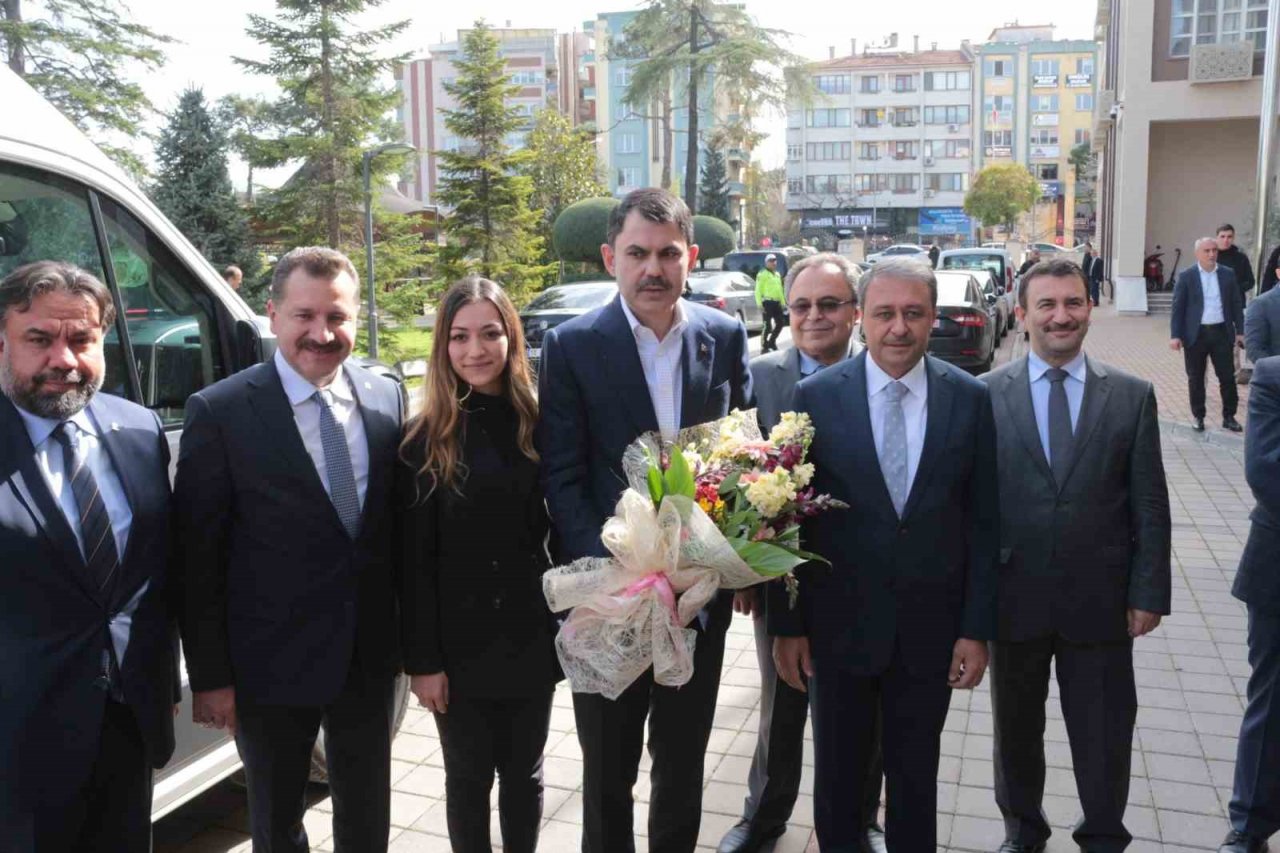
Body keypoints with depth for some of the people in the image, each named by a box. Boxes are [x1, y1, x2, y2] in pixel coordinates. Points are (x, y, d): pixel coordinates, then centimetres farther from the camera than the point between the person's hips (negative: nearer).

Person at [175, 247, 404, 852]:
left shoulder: (387, 398, -1)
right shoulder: (220, 411, -13)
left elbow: (398, 525, 6)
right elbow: (198, 557, -10)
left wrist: (406, 635, 7)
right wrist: (209, 676, -8)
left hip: (370, 658, 3)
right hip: (269, 665, -3)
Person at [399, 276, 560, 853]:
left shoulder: (538, 424, 0)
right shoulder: (425, 440, -7)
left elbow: (561, 527, 3)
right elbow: (414, 561, -7)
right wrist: (422, 659, -9)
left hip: (531, 635, 2)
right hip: (460, 644, -2)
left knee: (523, 775, 17)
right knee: (468, 781, 12)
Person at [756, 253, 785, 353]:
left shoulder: (777, 274, 19)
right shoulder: (762, 274, -5)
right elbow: (758, 290, -10)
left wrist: (783, 302, 20)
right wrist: (760, 304, -18)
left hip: (777, 303, 8)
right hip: (767, 302, -8)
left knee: (779, 324, 9)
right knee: (768, 326, -7)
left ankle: (771, 342, 25)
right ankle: (764, 347, 1)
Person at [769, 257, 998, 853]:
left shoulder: (970, 399, -4)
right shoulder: (815, 396, -8)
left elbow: (982, 523, 0)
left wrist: (977, 628, -1)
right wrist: (786, 625, -4)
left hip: (931, 627, 1)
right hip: (838, 624, -1)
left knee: (916, 776, 17)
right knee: (838, 775, 17)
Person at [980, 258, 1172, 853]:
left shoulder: (1132, 396, 0)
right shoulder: (986, 394, -3)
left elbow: (1150, 505, 1)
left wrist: (1148, 594, -3)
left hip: (1099, 599, 0)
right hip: (1012, 596, 0)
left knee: (1104, 734, 12)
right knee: (1016, 727, 17)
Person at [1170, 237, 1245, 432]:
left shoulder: (1228, 274, 5)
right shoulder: (1186, 276, -3)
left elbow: (1237, 304, 9)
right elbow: (1178, 308, -4)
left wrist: (1240, 331, 4)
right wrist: (1175, 335, -10)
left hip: (1222, 332, 2)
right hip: (1196, 334, -2)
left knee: (1228, 377, 5)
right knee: (1196, 379, 6)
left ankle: (1229, 416, 16)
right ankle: (1198, 417, 17)